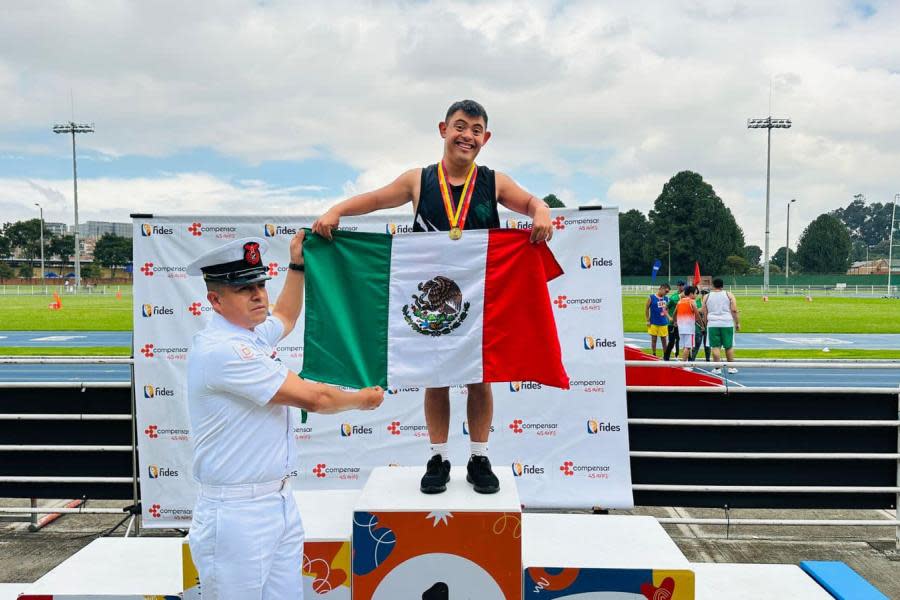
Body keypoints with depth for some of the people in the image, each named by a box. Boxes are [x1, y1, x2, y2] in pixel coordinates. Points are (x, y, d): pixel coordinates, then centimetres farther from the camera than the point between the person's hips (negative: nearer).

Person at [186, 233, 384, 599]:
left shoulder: (253, 334, 9)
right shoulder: (221, 350, -20)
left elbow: (285, 317, 35)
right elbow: (312, 398, -18)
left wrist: (297, 264, 30)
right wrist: (363, 400, -1)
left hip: (281, 503, 9)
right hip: (237, 515, -9)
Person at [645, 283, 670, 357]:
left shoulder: (666, 299, 6)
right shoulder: (651, 298, -8)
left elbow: (666, 310, 17)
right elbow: (646, 309, -4)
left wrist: (669, 318, 2)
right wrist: (648, 321, -7)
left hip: (663, 323, 4)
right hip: (654, 323, -4)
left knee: (664, 340, 8)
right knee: (654, 340, 4)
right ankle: (654, 356, 13)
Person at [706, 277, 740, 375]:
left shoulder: (707, 296, 6)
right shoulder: (729, 295, 3)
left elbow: (705, 313, 9)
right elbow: (734, 310, -3)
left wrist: (706, 324, 18)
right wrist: (737, 323, 3)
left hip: (713, 324, 0)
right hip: (727, 323, 0)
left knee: (715, 346, 2)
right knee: (729, 346, 9)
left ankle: (717, 368, 2)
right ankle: (731, 367, 14)